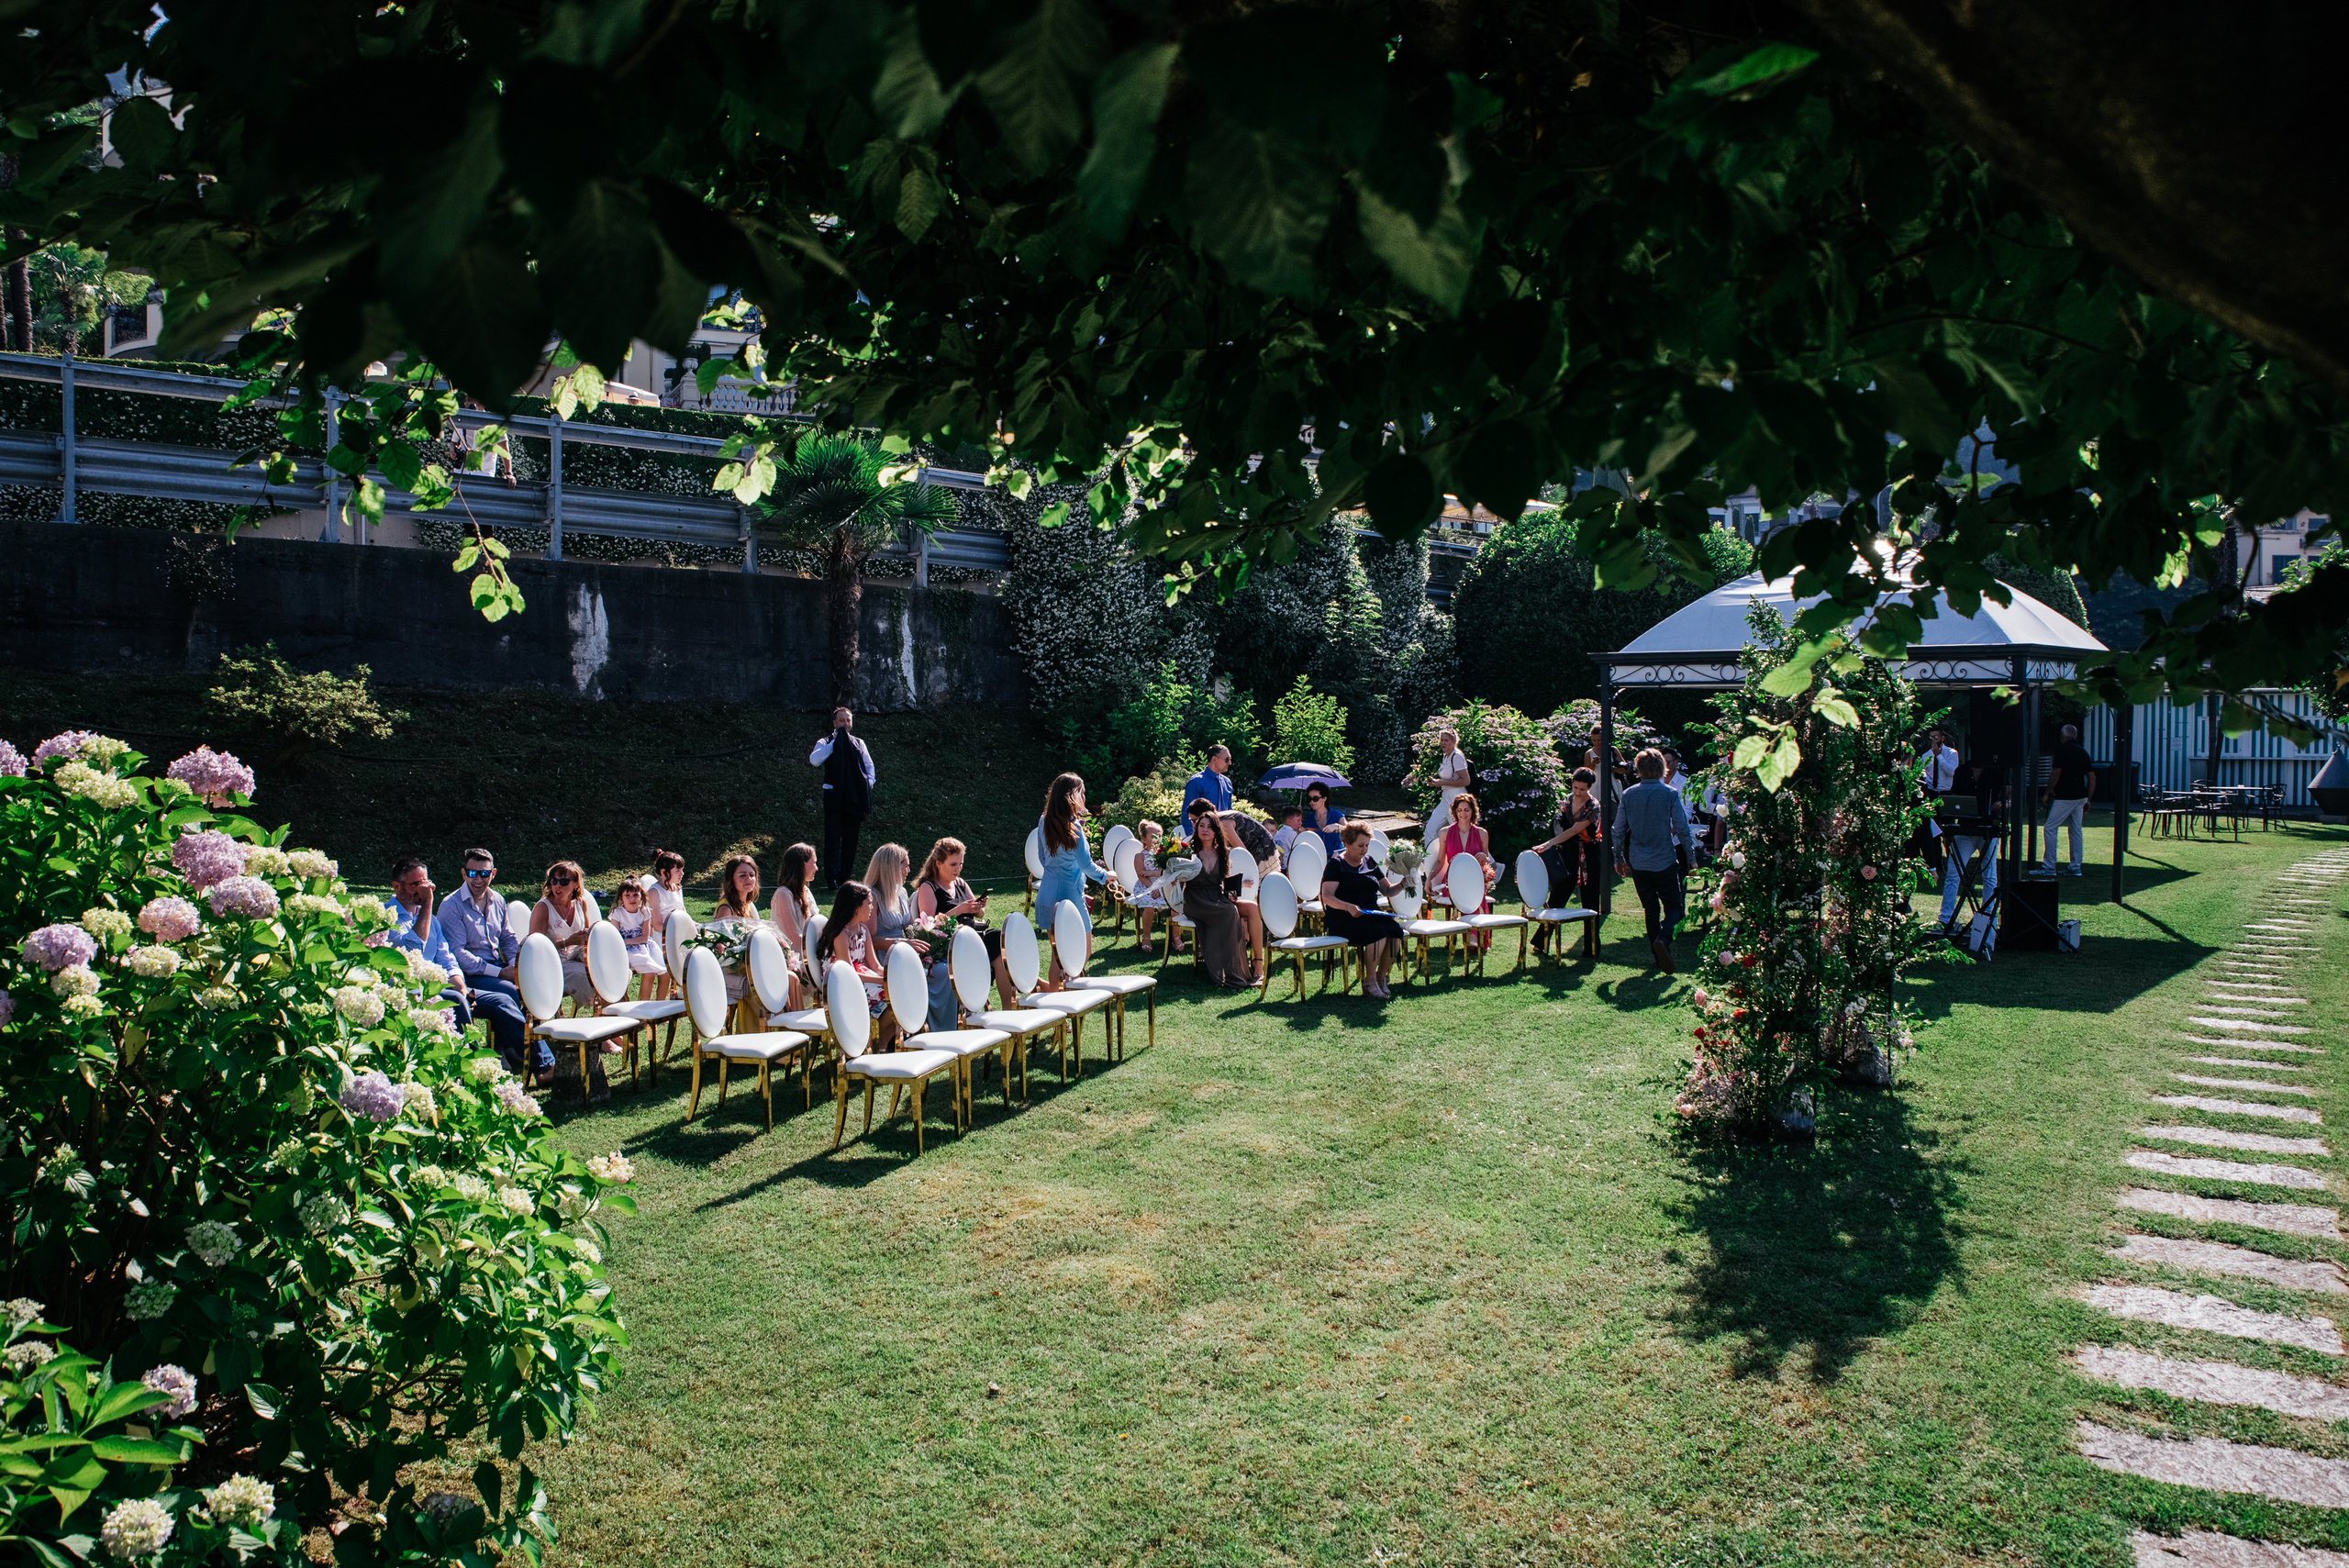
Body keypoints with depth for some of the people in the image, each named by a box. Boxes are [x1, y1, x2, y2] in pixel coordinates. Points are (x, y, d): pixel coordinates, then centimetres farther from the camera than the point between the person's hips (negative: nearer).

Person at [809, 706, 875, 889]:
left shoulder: (859, 743, 16)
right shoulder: (826, 743, 3)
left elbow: (869, 765, 20)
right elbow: (814, 761, -16)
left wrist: (869, 783, 1)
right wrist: (834, 743, -14)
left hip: (855, 797, 4)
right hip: (834, 796, -4)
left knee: (851, 838, 6)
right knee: (833, 838, -5)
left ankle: (846, 876, 13)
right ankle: (832, 878, -3)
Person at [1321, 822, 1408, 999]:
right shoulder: (1336, 864, 0)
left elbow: (1387, 889, 24)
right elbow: (1327, 897, -11)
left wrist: (1402, 885, 2)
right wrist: (1349, 907, -28)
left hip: (1371, 914, 6)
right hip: (1342, 918, -6)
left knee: (1396, 930, -25)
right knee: (1378, 931, -32)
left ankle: (1381, 977, -7)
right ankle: (1369, 983, -19)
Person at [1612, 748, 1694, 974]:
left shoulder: (1628, 795, 1)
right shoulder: (1670, 794, -8)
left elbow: (1618, 830, 5)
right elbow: (1683, 830, -7)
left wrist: (1618, 858, 16)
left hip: (1638, 863, 3)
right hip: (1665, 862, -3)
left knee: (1651, 908, 13)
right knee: (1674, 906, 6)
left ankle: (1659, 957, 13)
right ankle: (1663, 938, -23)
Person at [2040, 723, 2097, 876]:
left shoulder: (2063, 749, -8)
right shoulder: (2083, 751, 14)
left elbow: (2056, 773, -15)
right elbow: (2092, 778, 14)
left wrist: (2047, 792, -4)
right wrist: (2088, 799, 19)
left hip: (2065, 796, -8)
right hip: (2080, 796, 8)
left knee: (2050, 828, -3)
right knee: (2076, 829, 11)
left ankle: (2049, 867, -6)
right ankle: (2075, 868, 12)